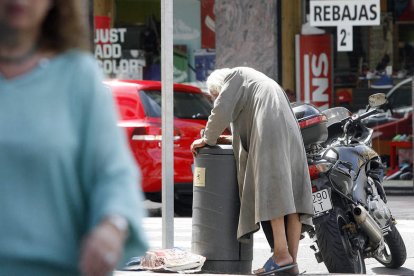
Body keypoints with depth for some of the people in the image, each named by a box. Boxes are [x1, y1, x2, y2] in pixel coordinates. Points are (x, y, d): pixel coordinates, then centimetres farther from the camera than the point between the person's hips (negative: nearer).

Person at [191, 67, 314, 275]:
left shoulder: (235, 76, 13)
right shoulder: (257, 81, 38)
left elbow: (221, 110, 1)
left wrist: (208, 139, 11)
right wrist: (233, 139, 34)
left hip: (270, 134, -8)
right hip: (289, 133, 8)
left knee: (269, 192, -15)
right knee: (290, 196, 0)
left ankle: (281, 253, -26)